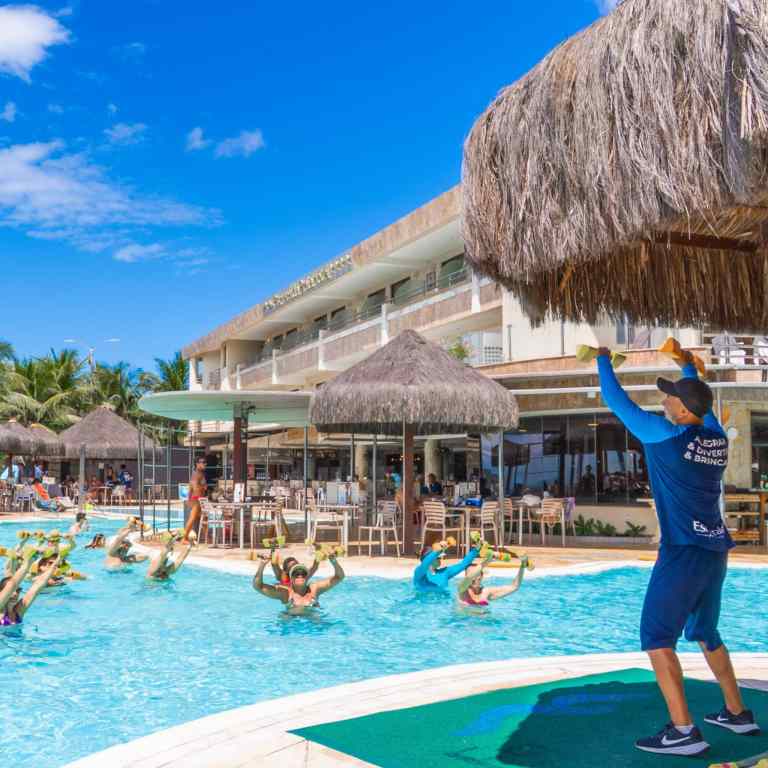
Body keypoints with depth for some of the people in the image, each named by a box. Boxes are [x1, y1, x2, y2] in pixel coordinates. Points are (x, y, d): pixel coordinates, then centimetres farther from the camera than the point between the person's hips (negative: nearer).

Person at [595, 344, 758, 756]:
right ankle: (737, 712, 31)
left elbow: (617, 401, -1)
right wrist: (689, 368, 44)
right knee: (704, 632, 23)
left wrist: (603, 360, 15)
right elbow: (702, 405, 30)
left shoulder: (664, 434, -12)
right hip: (716, 550, 8)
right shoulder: (716, 437, 6)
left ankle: (683, 730, -12)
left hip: (683, 551, -8)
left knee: (657, 636, -6)